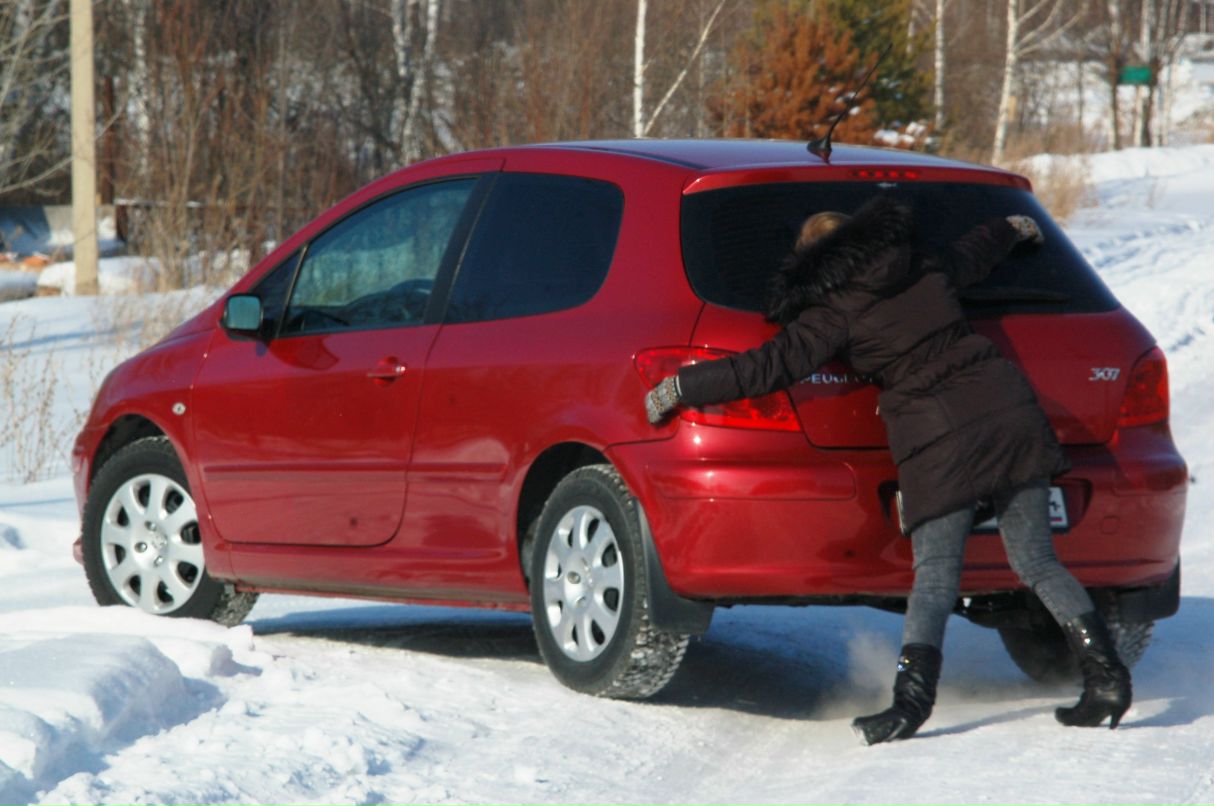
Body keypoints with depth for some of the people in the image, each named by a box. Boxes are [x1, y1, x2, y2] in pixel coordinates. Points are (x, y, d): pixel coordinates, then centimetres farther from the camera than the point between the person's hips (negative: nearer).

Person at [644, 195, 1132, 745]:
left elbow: (774, 365, -6)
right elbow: (972, 254, 35)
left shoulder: (838, 310, -3)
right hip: (1007, 406, 5)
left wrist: (681, 388, 0)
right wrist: (1013, 228, 58)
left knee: (934, 577, -1)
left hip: (941, 436, -5)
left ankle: (911, 700, -14)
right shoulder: (927, 269, 14)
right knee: (1036, 561, 10)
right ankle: (1106, 677, 1)